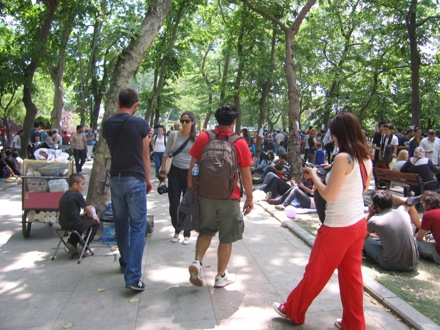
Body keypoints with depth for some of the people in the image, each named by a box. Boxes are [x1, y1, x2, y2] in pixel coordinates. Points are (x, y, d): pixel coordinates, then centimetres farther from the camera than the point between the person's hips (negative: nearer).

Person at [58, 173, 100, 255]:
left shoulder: (64, 195, 13)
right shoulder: (77, 195, -11)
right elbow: (88, 209, -5)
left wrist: (82, 214, 20)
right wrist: (93, 216, 13)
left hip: (63, 224, 9)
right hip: (74, 224, -9)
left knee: (82, 220, 35)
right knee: (96, 222, 6)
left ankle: (71, 242, 28)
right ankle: (83, 245, 5)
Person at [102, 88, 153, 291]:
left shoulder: (107, 124, 3)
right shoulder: (140, 124, -9)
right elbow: (145, 156, -3)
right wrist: (148, 179, 10)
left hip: (115, 179, 5)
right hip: (135, 180, -5)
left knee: (121, 223, 18)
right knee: (138, 227, -1)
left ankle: (125, 263, 35)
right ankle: (132, 277, -5)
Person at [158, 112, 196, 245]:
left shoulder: (197, 138, -5)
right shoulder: (174, 134, -2)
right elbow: (166, 153, 5)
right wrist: (163, 170, 1)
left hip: (190, 173, -1)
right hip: (175, 172, 1)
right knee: (173, 205, 5)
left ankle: (187, 234, 20)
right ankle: (177, 230, 27)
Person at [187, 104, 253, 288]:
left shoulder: (202, 138, -2)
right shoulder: (240, 143, -7)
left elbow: (192, 166, 2)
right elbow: (246, 174, -4)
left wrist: (191, 188, 14)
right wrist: (249, 198, 7)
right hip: (229, 197, -2)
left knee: (206, 230, 23)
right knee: (226, 238, 13)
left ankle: (197, 262, 5)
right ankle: (221, 276, 23)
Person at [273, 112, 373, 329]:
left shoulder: (343, 158, -21)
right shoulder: (365, 158, 4)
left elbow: (328, 195, -19)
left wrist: (314, 176, -5)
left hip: (338, 228, -8)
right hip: (358, 224, 8)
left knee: (315, 273, 9)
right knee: (352, 275, 18)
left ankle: (293, 311, 29)